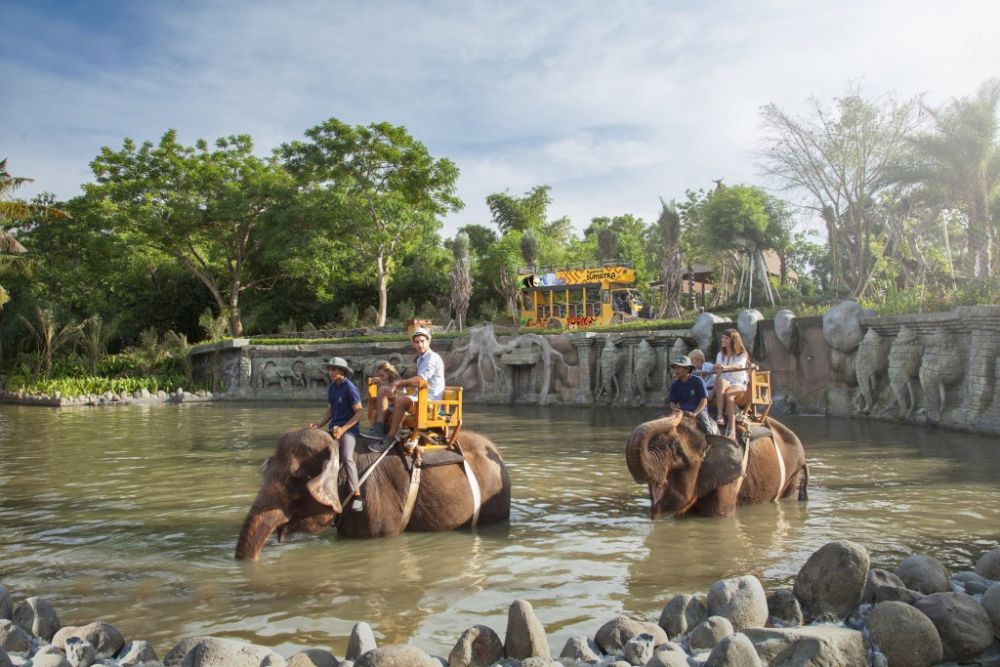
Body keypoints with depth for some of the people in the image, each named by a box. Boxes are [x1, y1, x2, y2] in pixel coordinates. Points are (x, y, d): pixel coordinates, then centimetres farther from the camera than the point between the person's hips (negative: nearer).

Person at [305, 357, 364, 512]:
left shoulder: (349, 388, -9)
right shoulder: (331, 387, 14)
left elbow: (359, 413, -11)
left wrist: (343, 429, -19)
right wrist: (319, 425, 2)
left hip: (348, 428, -7)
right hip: (334, 429, 8)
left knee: (347, 457, -27)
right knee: (328, 457, -14)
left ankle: (357, 496, -28)